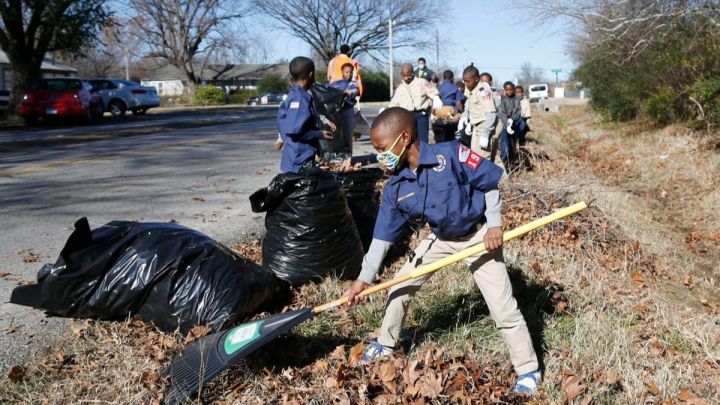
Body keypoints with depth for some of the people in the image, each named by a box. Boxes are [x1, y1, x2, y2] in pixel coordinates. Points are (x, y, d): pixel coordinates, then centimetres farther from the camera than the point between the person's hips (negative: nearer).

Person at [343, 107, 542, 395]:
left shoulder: (450, 154, -28)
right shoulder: (396, 188, -13)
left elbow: (490, 181, -16)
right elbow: (383, 235, -8)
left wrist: (494, 224, -19)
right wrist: (365, 278, -11)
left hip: (478, 236, -5)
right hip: (440, 238, 5)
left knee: (503, 308, -6)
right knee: (399, 286, 7)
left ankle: (528, 370, 14)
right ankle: (386, 344, 31)